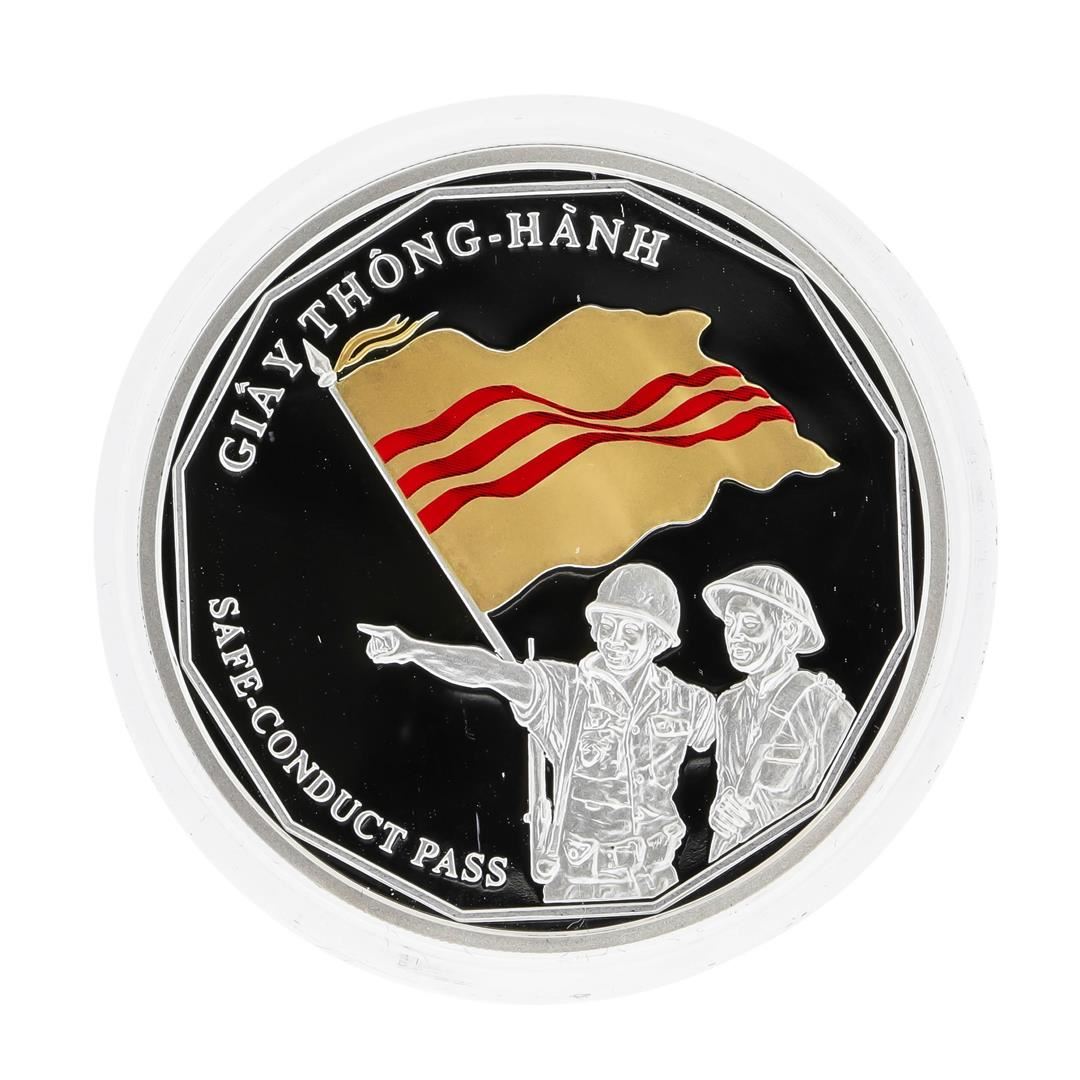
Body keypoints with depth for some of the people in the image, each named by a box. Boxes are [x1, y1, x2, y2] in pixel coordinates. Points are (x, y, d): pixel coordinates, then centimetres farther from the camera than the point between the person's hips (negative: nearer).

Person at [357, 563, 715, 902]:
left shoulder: (685, 704, -2)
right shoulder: (563, 689, -13)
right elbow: (490, 671, -29)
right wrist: (410, 648, -43)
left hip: (658, 883, 3)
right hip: (578, 885, -3)